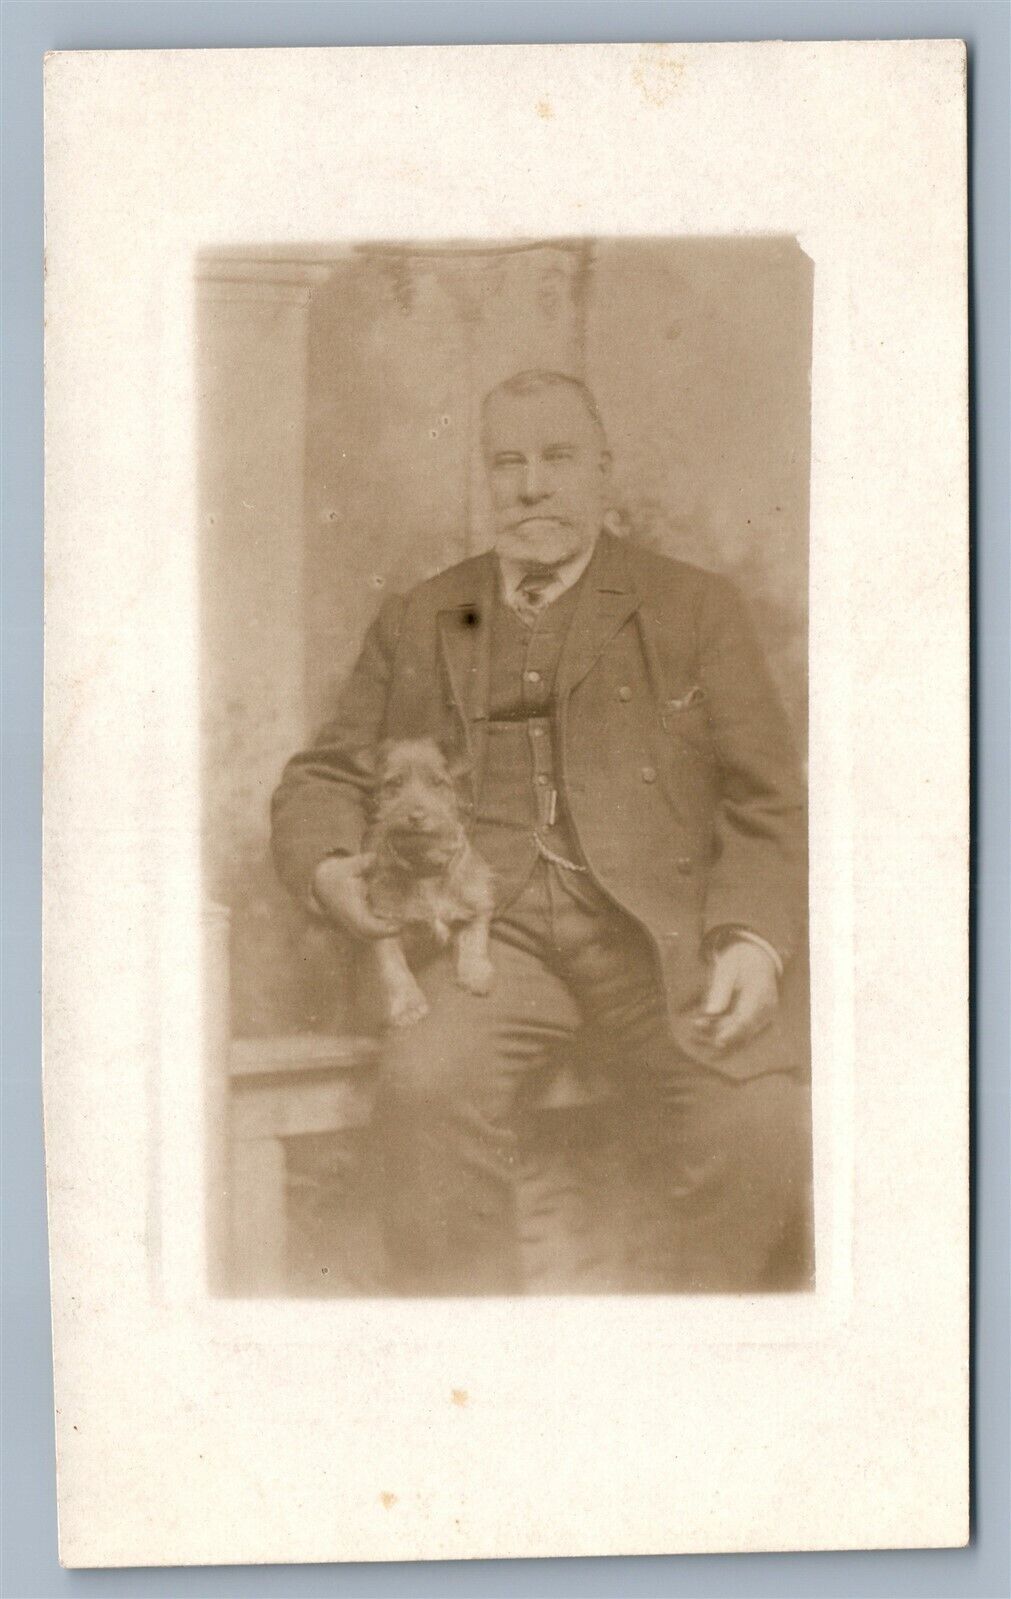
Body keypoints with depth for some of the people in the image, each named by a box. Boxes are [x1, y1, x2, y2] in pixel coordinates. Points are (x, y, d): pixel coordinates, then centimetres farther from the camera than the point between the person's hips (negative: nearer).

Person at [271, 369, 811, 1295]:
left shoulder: (694, 609, 15)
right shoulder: (416, 622, 21)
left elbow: (768, 801, 10)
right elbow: (327, 774, 23)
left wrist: (754, 941, -8)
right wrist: (325, 867, -1)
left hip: (660, 934, -1)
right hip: (490, 928, 1)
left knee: (762, 1134, -25)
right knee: (428, 1078, -31)